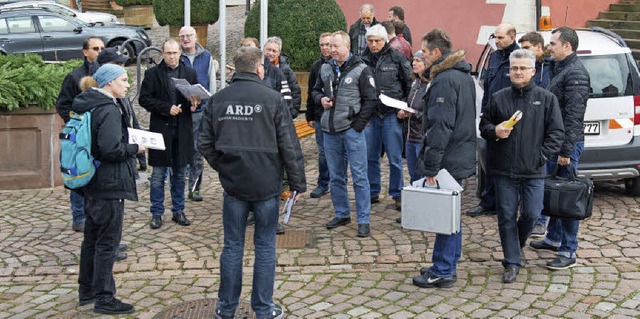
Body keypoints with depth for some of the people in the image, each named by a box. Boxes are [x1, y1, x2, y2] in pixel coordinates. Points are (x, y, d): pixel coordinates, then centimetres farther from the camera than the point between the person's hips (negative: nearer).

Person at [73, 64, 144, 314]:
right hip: (109, 185, -10)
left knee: (92, 238, 18)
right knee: (107, 241, -2)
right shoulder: (108, 110, -18)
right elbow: (111, 149, -26)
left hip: (92, 183, 10)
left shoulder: (86, 105, 11)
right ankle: (103, 298, 5)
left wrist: (128, 143, 16)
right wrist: (135, 149, -9)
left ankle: (87, 291, 30)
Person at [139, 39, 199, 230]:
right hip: (160, 129, -2)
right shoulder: (152, 74, -1)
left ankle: (178, 211, 22)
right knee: (158, 175, 4)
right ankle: (156, 214, 14)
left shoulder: (190, 73, 8)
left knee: (179, 174, 12)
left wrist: (194, 103, -10)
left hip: (183, 130, 3)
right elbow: (144, 99, -4)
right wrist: (167, 108, -15)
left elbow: (197, 97, 13)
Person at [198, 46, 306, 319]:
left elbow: (205, 144, 4)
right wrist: (297, 183, 0)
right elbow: (290, 146, -8)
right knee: (265, 246, 8)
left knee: (232, 245, 12)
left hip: (233, 184, 3)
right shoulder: (272, 99, -9)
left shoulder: (217, 100, 1)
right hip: (266, 184, -3)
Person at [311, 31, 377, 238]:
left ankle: (363, 220, 2)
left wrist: (358, 124, -12)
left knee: (359, 176, -3)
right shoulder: (325, 69, 10)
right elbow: (315, 90, 24)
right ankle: (342, 214, 27)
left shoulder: (360, 70, -5)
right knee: (335, 177, 13)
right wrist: (321, 99, 1)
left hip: (352, 129, -5)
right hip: (330, 130, 6)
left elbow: (371, 99, -6)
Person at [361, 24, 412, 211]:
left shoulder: (396, 58, -1)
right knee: (370, 157, 10)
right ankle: (373, 193, 23)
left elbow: (409, 83, 3)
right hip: (370, 116, 3)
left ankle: (397, 194, 14)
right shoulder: (363, 60, 6)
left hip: (391, 115, -3)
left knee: (394, 158, 2)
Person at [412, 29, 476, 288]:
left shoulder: (444, 80, -18)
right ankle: (447, 266, 27)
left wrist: (430, 166, -22)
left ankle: (443, 272, 5)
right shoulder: (463, 75, 15)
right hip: (462, 157, 10)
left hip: (448, 160, -10)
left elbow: (440, 126, -23)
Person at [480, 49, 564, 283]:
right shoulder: (498, 98, 7)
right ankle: (512, 262, 16)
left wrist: (542, 155, -7)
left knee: (532, 214, 1)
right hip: (504, 169, 1)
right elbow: (483, 125, 14)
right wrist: (495, 131, -8)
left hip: (533, 170, -1)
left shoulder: (546, 99, 3)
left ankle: (517, 247, 30)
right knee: (506, 217, 4)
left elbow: (556, 132, 2)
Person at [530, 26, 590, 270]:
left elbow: (574, 115, -21)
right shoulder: (559, 68, 15)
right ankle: (554, 238, 32)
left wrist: (566, 150, -23)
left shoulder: (575, 73, -16)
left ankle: (569, 252, 0)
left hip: (567, 144, -10)